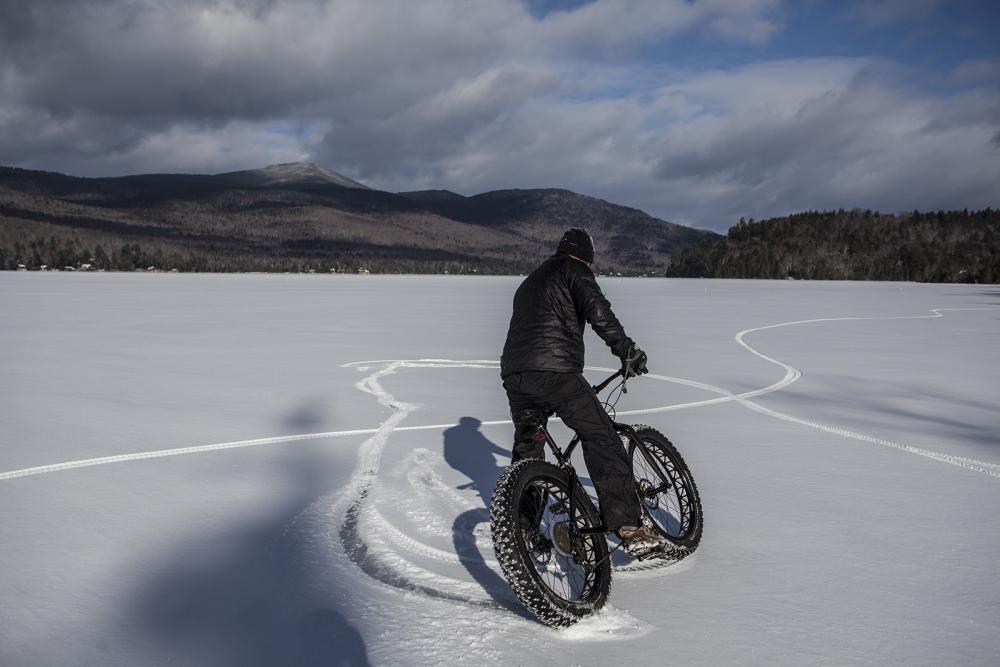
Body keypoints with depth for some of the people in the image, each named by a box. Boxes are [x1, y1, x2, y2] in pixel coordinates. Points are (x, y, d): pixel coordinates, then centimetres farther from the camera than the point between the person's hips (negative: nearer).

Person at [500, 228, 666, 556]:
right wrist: (627, 350, -10)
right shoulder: (573, 271, 8)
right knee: (602, 439, -3)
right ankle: (629, 528, -9)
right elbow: (597, 311, -11)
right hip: (555, 371, -7)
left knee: (527, 446, 23)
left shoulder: (528, 283, 33)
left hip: (513, 374, 8)